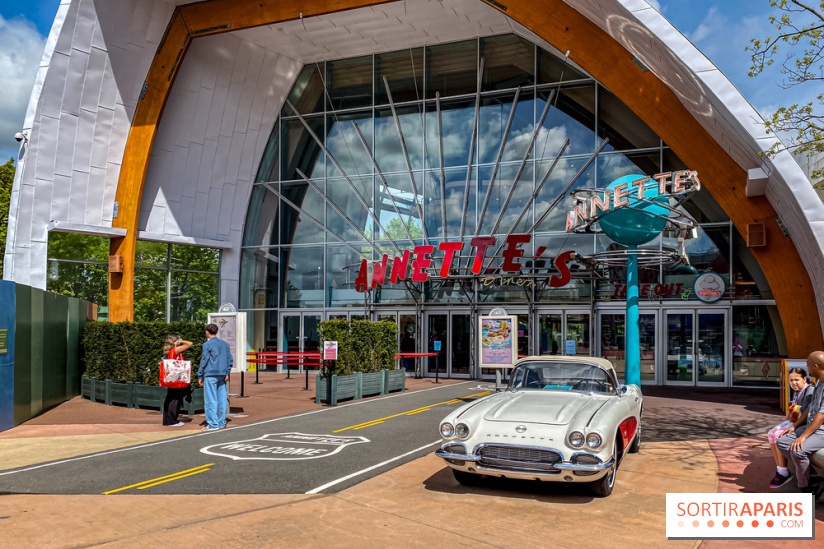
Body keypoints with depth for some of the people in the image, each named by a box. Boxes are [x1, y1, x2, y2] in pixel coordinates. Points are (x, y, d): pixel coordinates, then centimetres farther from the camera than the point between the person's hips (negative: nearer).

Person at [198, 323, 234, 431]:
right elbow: (230, 360, 13)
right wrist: (227, 373, 15)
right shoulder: (225, 344, 13)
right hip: (222, 375, 6)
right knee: (222, 399, 9)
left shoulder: (207, 344, -6)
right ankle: (221, 422, 13)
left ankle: (213, 424, -3)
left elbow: (204, 361, -7)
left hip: (210, 375, -6)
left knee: (210, 400, -3)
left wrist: (200, 376, -2)